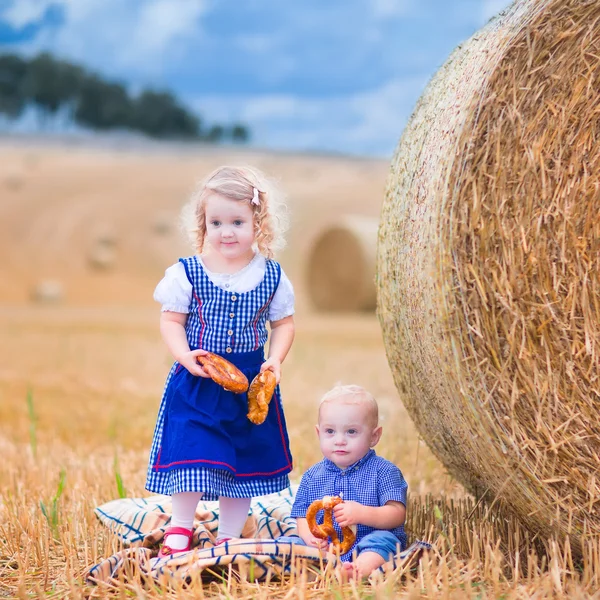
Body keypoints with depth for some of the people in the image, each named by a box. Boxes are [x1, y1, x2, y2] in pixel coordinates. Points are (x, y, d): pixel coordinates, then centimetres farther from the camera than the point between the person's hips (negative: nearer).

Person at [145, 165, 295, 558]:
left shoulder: (272, 275, 0)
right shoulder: (187, 273, -6)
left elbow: (284, 322, 8)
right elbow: (171, 320, -2)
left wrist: (276, 360, -8)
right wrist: (184, 354, -19)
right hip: (197, 383, -2)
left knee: (247, 459, 8)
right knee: (192, 453, -9)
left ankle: (229, 537, 22)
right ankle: (181, 529, 9)